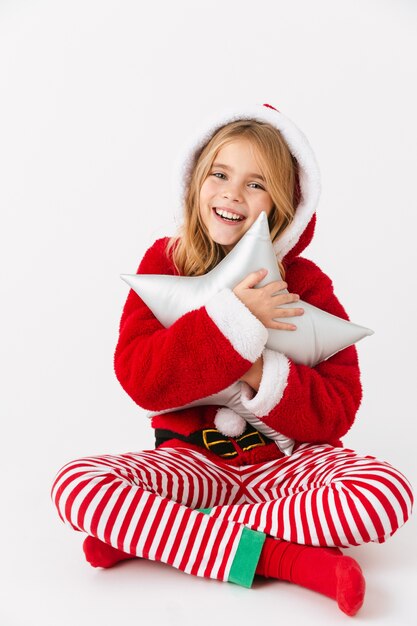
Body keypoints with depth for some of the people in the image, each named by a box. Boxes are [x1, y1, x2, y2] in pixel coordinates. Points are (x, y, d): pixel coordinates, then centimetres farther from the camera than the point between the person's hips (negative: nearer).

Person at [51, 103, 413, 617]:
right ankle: (283, 557, -27)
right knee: (75, 485, -26)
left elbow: (338, 410, -7)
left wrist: (263, 375, -25)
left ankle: (145, 532, -22)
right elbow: (138, 379, -14)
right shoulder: (163, 264, -1)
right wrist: (231, 321, -24)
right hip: (193, 455, 0)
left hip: (290, 454, 1)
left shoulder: (306, 283, -2)